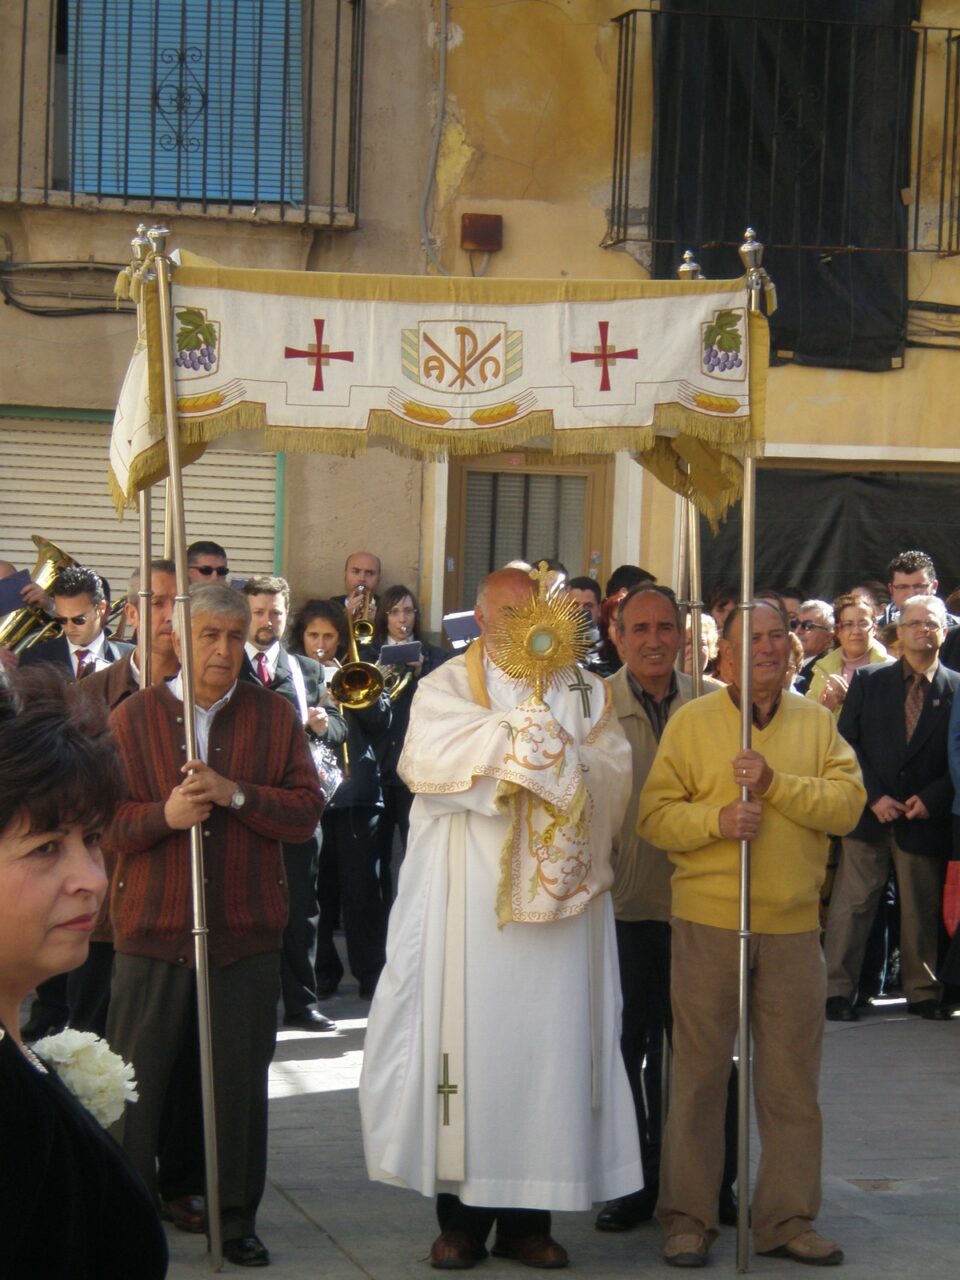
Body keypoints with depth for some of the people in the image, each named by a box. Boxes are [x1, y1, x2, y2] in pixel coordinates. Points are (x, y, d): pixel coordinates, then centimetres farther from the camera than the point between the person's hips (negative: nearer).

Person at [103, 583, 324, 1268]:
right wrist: (164, 814, -20)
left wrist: (237, 794, -16)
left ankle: (239, 1217, 19)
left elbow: (307, 811, -2)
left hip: (247, 933, 1)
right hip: (152, 929, -1)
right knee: (139, 1082, 5)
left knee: (242, 1081, 7)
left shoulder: (275, 716, 5)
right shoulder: (134, 716, 2)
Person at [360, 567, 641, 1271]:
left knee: (550, 1042, 1)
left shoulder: (583, 690, 15)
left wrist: (561, 768, -13)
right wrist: (522, 737, -12)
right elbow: (426, 758, -13)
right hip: (470, 895, -2)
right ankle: (463, 1216, 4)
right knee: (471, 1038, -3)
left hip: (558, 891, 2)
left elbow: (614, 773, 3)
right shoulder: (448, 685, 7)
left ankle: (529, 1218, 8)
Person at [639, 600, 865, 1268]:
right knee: (700, 1071, 4)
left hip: (793, 925, 2)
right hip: (708, 921, -2)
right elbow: (655, 814, -3)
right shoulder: (691, 722, 2)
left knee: (792, 1078, 7)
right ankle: (689, 1217, 13)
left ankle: (787, 1217, 18)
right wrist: (718, 819, -19)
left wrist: (776, 784, -17)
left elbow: (848, 803, -5)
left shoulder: (817, 722, 7)